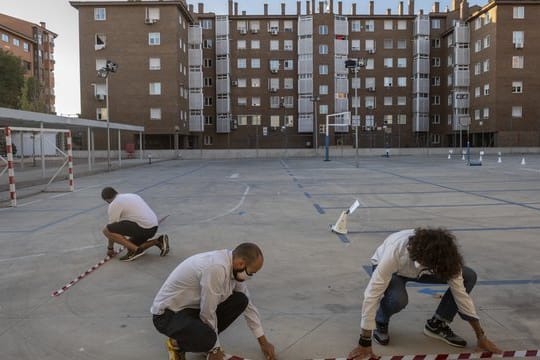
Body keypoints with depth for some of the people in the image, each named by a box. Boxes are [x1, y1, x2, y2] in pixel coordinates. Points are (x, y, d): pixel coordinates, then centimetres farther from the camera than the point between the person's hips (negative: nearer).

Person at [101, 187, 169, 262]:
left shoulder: (114, 204, 1)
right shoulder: (132, 196, 26)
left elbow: (113, 226, 5)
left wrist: (110, 248, 20)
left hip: (143, 227, -9)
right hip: (153, 227, 9)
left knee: (106, 230, -7)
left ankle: (136, 249, -11)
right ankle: (158, 241, 12)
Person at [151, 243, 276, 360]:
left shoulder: (234, 266, -4)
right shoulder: (216, 268, -32)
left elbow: (248, 304, 8)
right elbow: (208, 313, -24)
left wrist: (263, 341, 11)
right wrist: (214, 349, -10)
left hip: (194, 306, 9)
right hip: (168, 314, -8)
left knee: (240, 300, -4)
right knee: (207, 339, -34)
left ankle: (203, 335, 9)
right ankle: (177, 343, -2)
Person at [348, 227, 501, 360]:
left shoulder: (444, 255, -31)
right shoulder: (395, 251, -44)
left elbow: (460, 293, -19)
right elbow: (372, 295, -42)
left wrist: (481, 337, -14)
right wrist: (364, 343, -40)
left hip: (419, 269, 4)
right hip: (391, 271, -4)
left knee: (469, 276, -15)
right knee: (397, 298, -39)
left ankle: (437, 324, 1)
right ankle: (381, 321, -4)